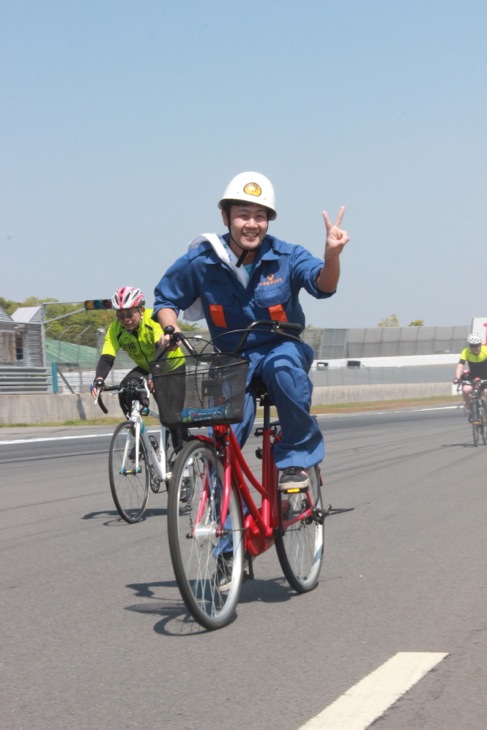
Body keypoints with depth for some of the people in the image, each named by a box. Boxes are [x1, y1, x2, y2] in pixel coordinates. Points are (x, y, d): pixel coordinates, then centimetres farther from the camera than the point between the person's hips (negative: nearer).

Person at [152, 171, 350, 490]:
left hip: (281, 349, -1)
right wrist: (171, 329, -17)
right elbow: (166, 299, 4)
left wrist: (331, 256, -48)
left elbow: (322, 284, -27)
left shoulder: (287, 257, -11)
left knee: (285, 367, -37)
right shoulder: (200, 262, -9)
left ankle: (298, 455, -18)